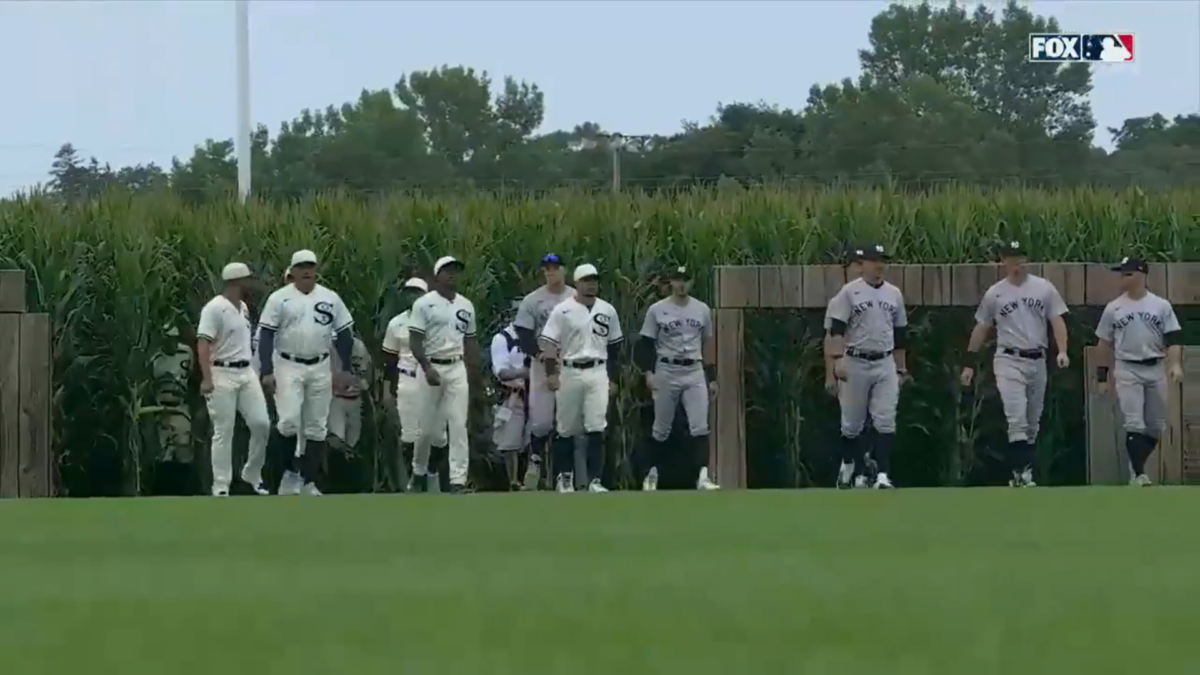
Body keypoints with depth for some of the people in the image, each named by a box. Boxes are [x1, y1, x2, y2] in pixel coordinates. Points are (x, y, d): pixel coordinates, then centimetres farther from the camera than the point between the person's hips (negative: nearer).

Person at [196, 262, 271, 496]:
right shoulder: (215, 308, -13)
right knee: (223, 431, -4)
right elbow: (203, 343, -20)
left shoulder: (243, 308, 14)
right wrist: (207, 378, -29)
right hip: (223, 374, -7)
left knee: (261, 423, 2)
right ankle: (221, 486, 2)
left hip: (246, 372, 8)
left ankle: (252, 474, 20)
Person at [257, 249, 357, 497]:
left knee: (316, 427, 3)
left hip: (320, 369, 3)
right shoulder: (279, 299, -2)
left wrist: (346, 369, 3)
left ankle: (308, 482, 9)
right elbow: (266, 336, -5)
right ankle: (289, 473, 2)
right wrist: (267, 371, -13)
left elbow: (344, 334, 9)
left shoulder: (330, 298, 5)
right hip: (289, 367, -3)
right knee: (289, 422, -16)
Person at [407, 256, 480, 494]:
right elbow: (415, 341, -8)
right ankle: (419, 472, 25)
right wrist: (427, 368, -19)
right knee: (426, 426, 3)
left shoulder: (466, 306, 11)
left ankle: (458, 480, -9)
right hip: (431, 367, -3)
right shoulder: (424, 304, -3)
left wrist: (474, 374, 12)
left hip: (457, 369, 3)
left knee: (458, 425, -6)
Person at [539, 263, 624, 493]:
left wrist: (613, 378, 13)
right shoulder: (562, 310, -3)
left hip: (597, 373, 2)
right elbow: (549, 342, -7)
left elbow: (614, 346, 15)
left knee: (596, 427, -8)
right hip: (569, 372, -2)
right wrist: (551, 373, -17)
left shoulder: (607, 311, 8)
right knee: (566, 428, 6)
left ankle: (594, 480, -9)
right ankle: (564, 476, 20)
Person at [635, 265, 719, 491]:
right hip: (666, 372, -2)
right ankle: (652, 473, 25)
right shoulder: (657, 310, -1)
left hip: (695, 373, 2)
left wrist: (712, 377, 11)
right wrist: (648, 372, -11)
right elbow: (646, 344, 1)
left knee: (700, 426, -12)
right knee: (661, 428, 8)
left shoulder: (702, 310, 7)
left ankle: (702, 476, -19)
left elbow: (707, 345, 13)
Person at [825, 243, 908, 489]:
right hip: (856, 364, -3)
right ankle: (848, 465, 28)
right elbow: (836, 329, -8)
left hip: (885, 364, 3)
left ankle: (883, 474, -11)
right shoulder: (849, 292, -3)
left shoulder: (894, 294, 11)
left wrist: (901, 369, 15)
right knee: (852, 422, 6)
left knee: (886, 421, -7)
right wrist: (838, 359, -20)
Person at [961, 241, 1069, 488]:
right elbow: (981, 329, 11)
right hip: (1009, 361, -3)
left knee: (1033, 421, 10)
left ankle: (1023, 472, 21)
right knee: (1017, 418, -16)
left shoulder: (1044, 288, 4)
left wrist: (1062, 351, -15)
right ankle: (1021, 471, -19)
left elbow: (1057, 320, 1)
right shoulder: (994, 294, 3)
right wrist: (969, 363, 10)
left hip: (1037, 360, 3)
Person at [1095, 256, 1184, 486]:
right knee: (1134, 424, -12)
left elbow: (1173, 338, -1)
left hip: (1155, 370, 2)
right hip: (1127, 370, -2)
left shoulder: (1161, 306, 4)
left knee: (1156, 426, 6)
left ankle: (1137, 466, 22)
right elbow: (1105, 345, 10)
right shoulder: (1113, 309, 5)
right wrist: (1102, 377, 7)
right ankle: (1138, 474, -12)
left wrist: (1176, 364, -18)